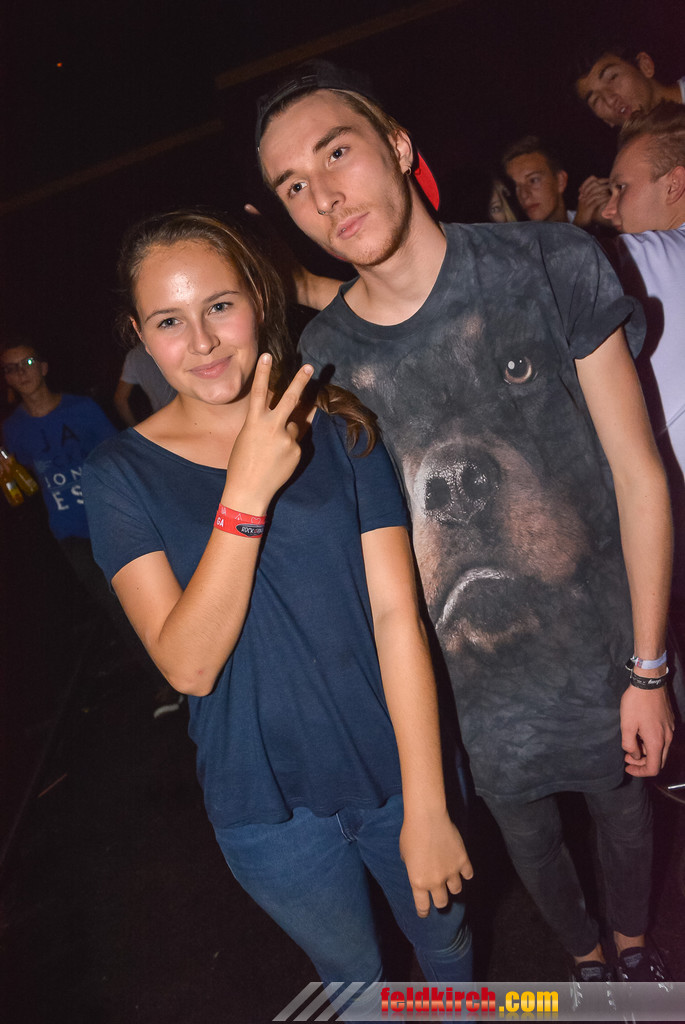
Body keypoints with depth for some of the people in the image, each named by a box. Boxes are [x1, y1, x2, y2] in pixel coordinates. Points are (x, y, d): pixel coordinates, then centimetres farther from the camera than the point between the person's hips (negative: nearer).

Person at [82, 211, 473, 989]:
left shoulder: (340, 430, -8)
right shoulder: (122, 473, -10)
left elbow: (397, 615, -12)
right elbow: (187, 665, -19)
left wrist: (426, 806, -15)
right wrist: (246, 492, -29)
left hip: (394, 768, 1)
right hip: (267, 806, 0)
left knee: (445, 940, 26)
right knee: (350, 970, 24)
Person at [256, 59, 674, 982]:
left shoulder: (550, 266, -14)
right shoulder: (321, 361, -11)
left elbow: (638, 470, -10)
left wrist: (648, 669, -9)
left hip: (602, 653, 0)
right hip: (471, 684, 1)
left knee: (624, 807, 23)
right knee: (528, 839, 23)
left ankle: (635, 946, 59)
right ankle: (584, 957, 59)